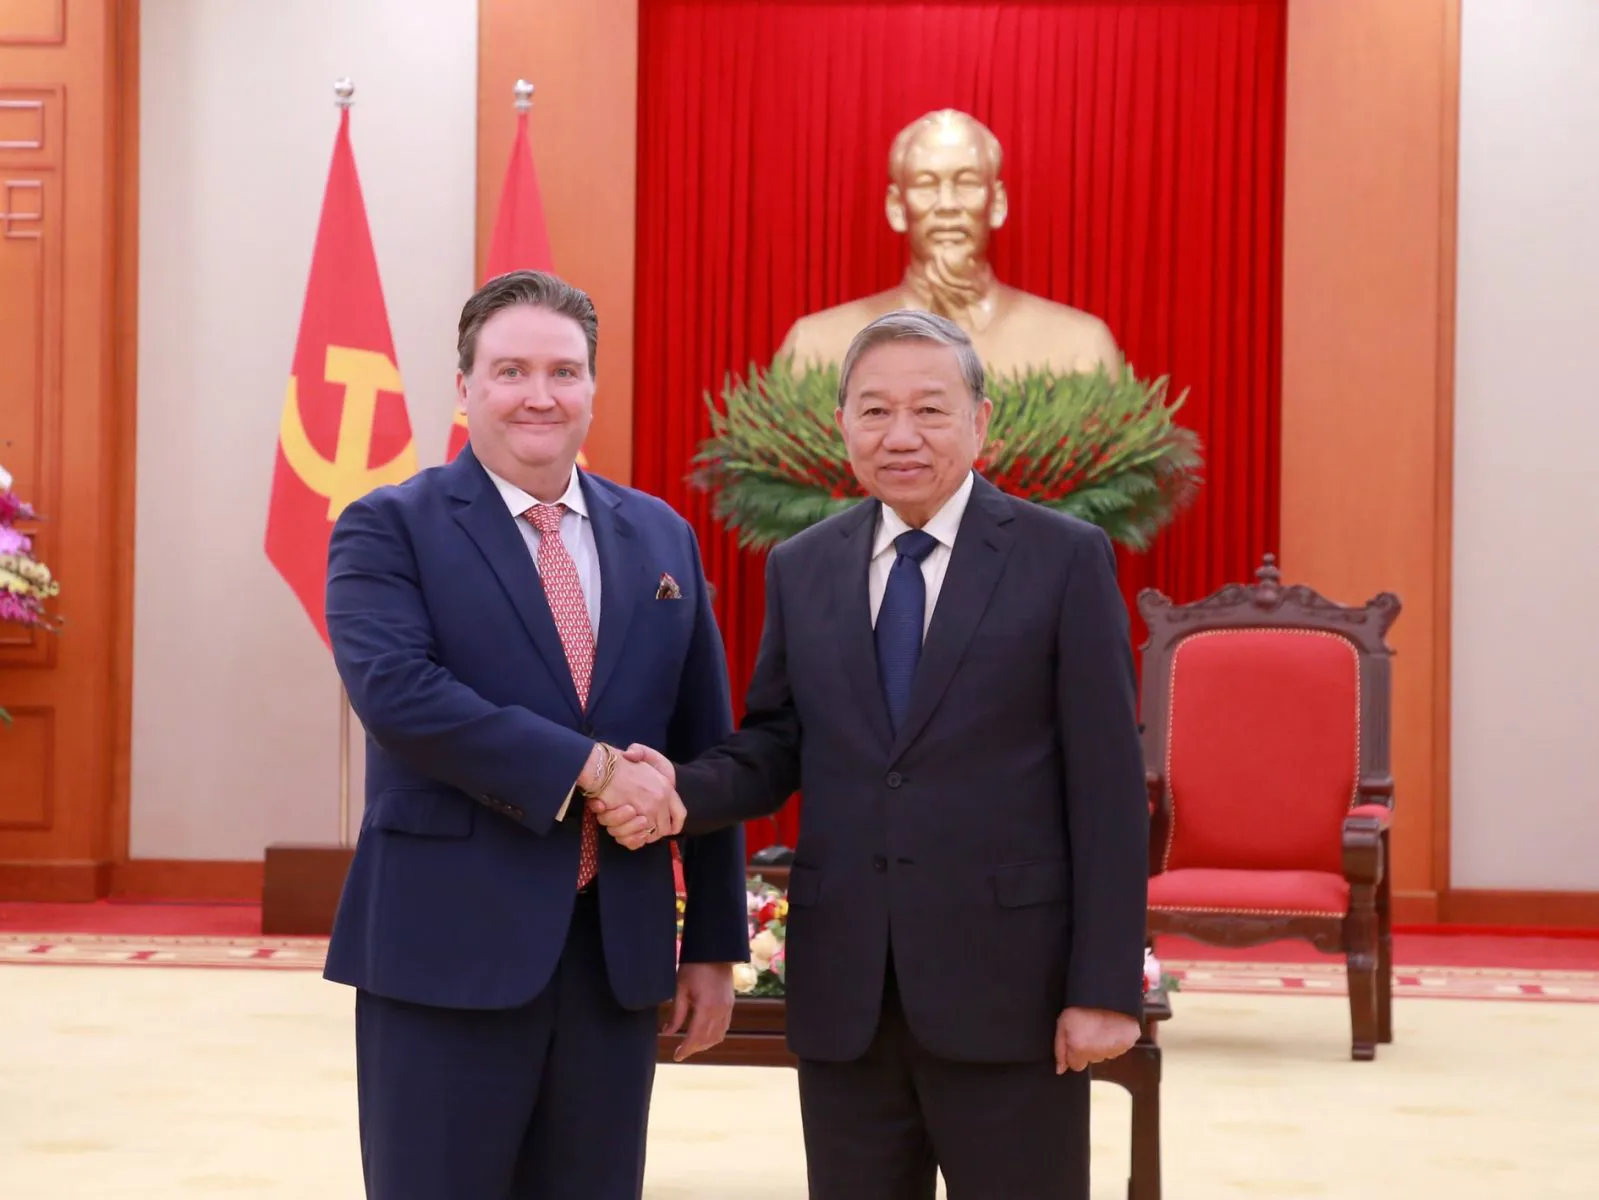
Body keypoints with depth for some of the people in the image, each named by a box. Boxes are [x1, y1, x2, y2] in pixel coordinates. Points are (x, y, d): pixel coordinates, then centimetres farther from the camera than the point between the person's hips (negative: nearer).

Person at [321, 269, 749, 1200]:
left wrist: (715, 943, 10)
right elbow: (396, 692, -19)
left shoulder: (662, 537, 11)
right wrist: (589, 767, -20)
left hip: (619, 949, 4)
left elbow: (704, 747, 12)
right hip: (450, 949, -4)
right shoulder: (390, 529, -1)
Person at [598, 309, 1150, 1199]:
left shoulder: (1067, 559, -3)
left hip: (1008, 984, -3)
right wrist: (681, 791, -10)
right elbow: (777, 746, 12)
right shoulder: (801, 568, 9)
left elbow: (1108, 785, -6)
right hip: (842, 988, 4)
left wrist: (1106, 987, -10)